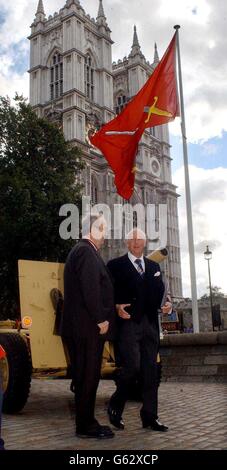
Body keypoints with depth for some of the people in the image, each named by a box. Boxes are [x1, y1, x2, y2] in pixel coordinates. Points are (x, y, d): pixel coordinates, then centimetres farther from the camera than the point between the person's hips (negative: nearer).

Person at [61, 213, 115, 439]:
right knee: (88, 376, -2)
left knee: (87, 376, 14)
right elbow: (91, 289, -21)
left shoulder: (82, 251, 21)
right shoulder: (86, 251, -12)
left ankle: (86, 422, 22)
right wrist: (101, 319, -16)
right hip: (88, 327, -10)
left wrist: (102, 317, 18)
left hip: (84, 326, 10)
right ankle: (86, 425, 7)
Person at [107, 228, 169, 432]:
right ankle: (115, 406, 12)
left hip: (150, 324, 5)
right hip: (128, 323, -5)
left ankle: (150, 416, 16)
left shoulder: (154, 266, 19)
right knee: (132, 367, -12)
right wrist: (117, 307, -17)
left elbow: (159, 291, 15)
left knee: (150, 370, 6)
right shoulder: (116, 265, 5)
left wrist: (164, 304, -5)